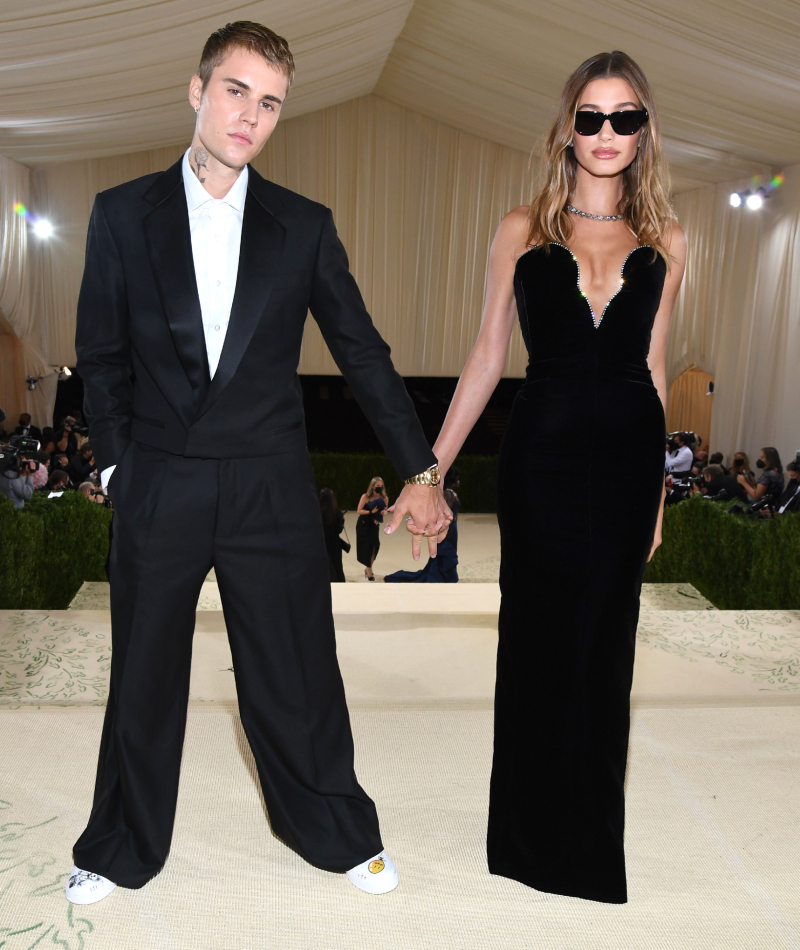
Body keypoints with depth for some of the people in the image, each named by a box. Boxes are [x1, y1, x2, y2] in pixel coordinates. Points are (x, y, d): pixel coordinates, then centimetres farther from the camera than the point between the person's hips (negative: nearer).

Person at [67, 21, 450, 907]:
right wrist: (119, 463, -1)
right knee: (143, 678, 15)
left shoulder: (304, 226, 3)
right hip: (156, 490, 1)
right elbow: (101, 358, 7)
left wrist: (420, 470, 3)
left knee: (296, 676, 10)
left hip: (270, 489, 0)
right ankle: (122, 848, 37)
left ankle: (338, 833, 34)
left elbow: (362, 352, 4)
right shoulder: (121, 215, 3)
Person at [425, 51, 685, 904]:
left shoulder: (663, 243, 6)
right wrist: (431, 467, 0)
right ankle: (534, 841, 29)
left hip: (628, 457, 2)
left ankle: (591, 843, 34)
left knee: (604, 648, 12)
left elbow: (652, 368, 11)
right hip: (542, 451, -2)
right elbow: (486, 359, 2)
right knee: (538, 641, 6)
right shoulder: (522, 232, 1)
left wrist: (656, 492, 13)